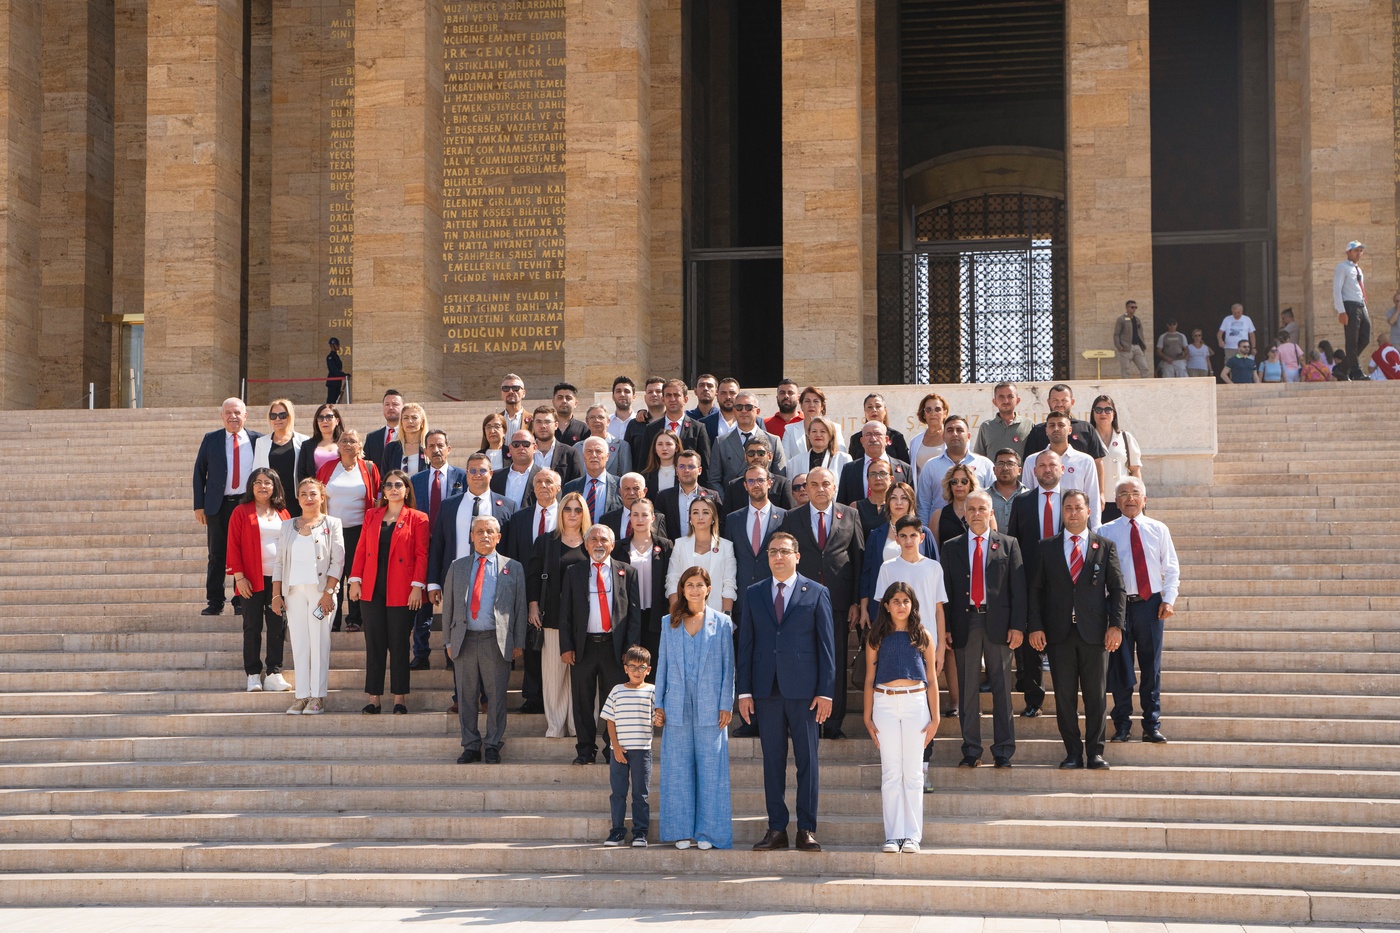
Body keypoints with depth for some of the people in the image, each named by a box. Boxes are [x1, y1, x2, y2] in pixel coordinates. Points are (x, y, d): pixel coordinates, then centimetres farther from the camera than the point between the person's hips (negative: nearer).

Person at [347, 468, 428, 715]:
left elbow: (421, 555, -2)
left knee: (399, 646, 1)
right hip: (371, 591, 3)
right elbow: (361, 550, 10)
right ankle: (373, 699, 8)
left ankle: (399, 699, 8)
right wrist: (355, 580, 2)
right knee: (374, 646, 4)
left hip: (401, 593, -3)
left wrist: (417, 586, -10)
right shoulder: (371, 515, 12)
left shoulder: (417, 519, 1)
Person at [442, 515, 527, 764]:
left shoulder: (512, 568, 8)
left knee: (496, 696, 0)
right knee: (466, 696, 4)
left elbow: (520, 608, 6)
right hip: (465, 639, 2)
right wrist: (448, 640, 7)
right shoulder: (457, 567, 13)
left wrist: (518, 643, 0)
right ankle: (471, 746, 14)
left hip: (496, 641, -2)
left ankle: (492, 746, 10)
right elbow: (448, 605, 13)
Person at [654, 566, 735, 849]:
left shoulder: (722, 623, 4)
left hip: (710, 707, -2)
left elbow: (728, 666, 3)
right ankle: (682, 831, 9)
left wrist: (726, 705, -2)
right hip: (678, 707, 2)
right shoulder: (669, 623, 9)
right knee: (678, 768, 3)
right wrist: (659, 704, 6)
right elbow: (663, 664, 11)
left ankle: (708, 832, 4)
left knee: (710, 768, -2)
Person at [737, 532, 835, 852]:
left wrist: (826, 691, -5)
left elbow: (826, 644, 2)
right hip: (766, 688, 2)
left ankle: (807, 829, 5)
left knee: (807, 759, 0)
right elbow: (745, 644, 10)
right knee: (772, 760, 5)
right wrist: (744, 691, 2)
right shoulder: (754, 594, 11)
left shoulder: (817, 593, 5)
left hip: (803, 689, -2)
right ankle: (776, 829, 9)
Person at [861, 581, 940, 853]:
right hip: (885, 703, 0)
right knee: (891, 772, 2)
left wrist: (935, 718, 2)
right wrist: (868, 717, 3)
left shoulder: (922, 636, 6)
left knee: (913, 772, 2)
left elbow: (932, 680, 7)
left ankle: (912, 835, 6)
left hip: (915, 701, 0)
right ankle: (893, 835, 5)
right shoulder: (877, 638, 7)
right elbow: (869, 680, 9)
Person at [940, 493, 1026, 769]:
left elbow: (1018, 588, 3)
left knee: (1001, 689, 1)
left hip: (998, 623, -1)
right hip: (964, 623, 1)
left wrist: (1017, 625, -5)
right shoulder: (952, 548, 11)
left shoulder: (1008, 545, 8)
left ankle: (1003, 752, 5)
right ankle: (971, 751, 7)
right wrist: (945, 628, -1)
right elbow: (945, 590, 8)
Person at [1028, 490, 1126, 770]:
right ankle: (1073, 752, 9)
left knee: (1096, 695, 0)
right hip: (1059, 632, 1)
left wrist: (1115, 625, -5)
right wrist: (1035, 626, -2)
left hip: (1094, 631, -1)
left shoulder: (1105, 547, 8)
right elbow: (1035, 589, 7)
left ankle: (1095, 752, 7)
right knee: (1064, 695, 2)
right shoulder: (1047, 547, 10)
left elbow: (1117, 588, 5)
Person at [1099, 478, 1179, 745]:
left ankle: (1152, 725, 10)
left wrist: (1169, 599, -2)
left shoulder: (1158, 530, 8)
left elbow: (1171, 568, 10)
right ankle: (1122, 725, 12)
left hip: (1151, 603, 1)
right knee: (1119, 666, 2)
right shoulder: (1106, 532, 3)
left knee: (1152, 666, 3)